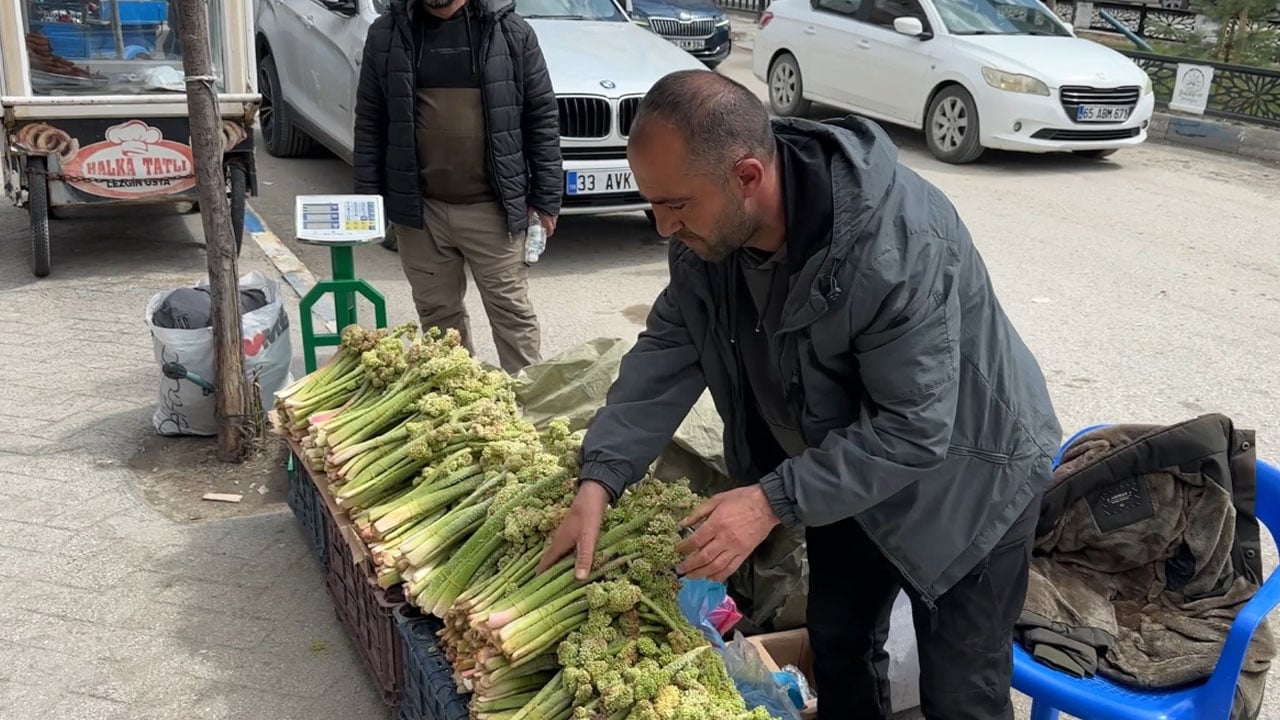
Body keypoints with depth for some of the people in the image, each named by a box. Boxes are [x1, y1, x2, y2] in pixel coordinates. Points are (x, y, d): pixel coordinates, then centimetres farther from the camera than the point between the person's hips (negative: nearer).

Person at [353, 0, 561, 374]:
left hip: (493, 209, -2)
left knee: (511, 312, 4)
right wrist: (368, 199, 2)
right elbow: (370, 122, 6)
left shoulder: (512, 31, -2)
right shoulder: (386, 34, 2)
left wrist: (545, 198, -2)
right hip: (418, 209, 2)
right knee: (437, 313, 13)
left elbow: (542, 117, 0)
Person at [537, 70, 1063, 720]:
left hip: (963, 482, -6)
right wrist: (600, 477, -21)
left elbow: (915, 429, -34)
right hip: (843, 465, 6)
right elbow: (669, 350, -11)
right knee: (836, 641, 22)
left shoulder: (899, 249, -39)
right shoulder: (710, 226, -17)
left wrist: (775, 500, -36)